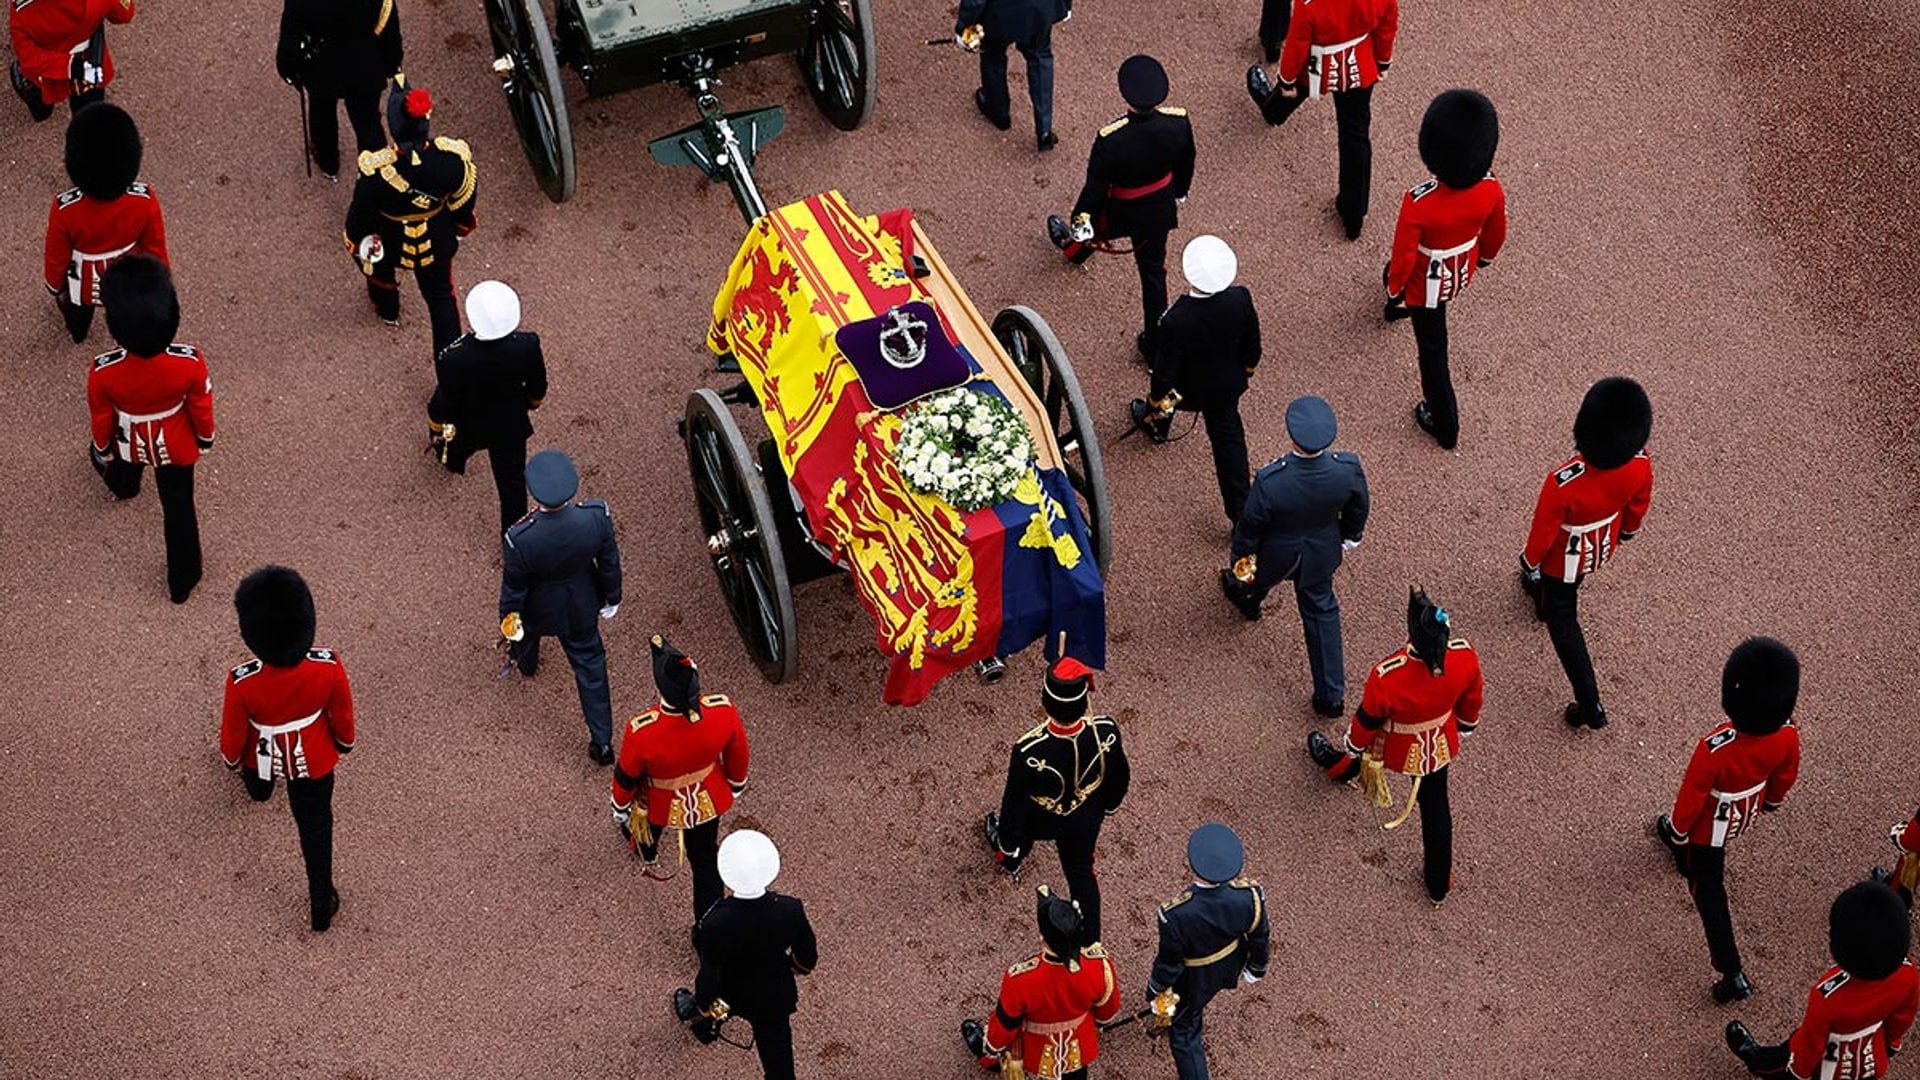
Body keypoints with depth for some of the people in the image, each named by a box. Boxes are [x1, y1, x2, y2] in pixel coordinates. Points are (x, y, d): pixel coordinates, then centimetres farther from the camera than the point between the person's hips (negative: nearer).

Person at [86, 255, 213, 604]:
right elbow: (201, 408, -17)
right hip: (176, 447, -1)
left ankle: (122, 487, 74)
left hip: (129, 444, 1)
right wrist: (206, 438, 6)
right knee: (179, 509, 23)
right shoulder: (190, 363, -38)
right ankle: (183, 582, 41)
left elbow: (102, 419, -17)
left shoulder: (104, 372, -38)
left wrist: (102, 449, 6)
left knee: (124, 475, 38)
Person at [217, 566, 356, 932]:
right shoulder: (329, 667, -36)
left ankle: (259, 789, 73)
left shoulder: (243, 683, -39)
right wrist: (345, 743, 9)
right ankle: (322, 907, 34)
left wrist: (231, 759, 5)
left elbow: (233, 732, -19)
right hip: (313, 760, 0)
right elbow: (342, 714, -15)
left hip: (264, 755, 0)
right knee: (315, 827, 23)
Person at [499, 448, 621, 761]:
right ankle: (602, 740, 32)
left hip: (539, 609, -1)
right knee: (590, 665, 23)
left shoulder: (520, 539, -41)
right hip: (582, 607, 1)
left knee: (527, 630, 36)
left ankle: (526, 662, 70)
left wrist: (508, 617, 1)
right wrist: (612, 596, 8)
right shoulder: (597, 516, -33)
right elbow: (609, 560, -13)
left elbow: (513, 586, -20)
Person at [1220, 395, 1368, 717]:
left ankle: (1246, 599, 72)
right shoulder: (1348, 468, -32)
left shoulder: (1270, 481, -41)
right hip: (1322, 553, 3)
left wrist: (1241, 557, 0)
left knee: (1257, 579, 34)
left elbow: (1250, 524, -22)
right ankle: (1331, 694, 34)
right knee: (1321, 610, 26)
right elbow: (1358, 508, -9)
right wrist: (1351, 536, 14)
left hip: (1277, 554, -2)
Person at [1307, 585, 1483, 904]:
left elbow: (1366, 722, -22)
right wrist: (1465, 728, 15)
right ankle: (1439, 883, 43)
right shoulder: (1465, 656, -32)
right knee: (1435, 805, 25)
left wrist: (1352, 750, 1)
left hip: (1397, 748, -2)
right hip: (1440, 744, 2)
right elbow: (1471, 699, -8)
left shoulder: (1387, 677, -44)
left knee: (1362, 751, 34)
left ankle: (1340, 768, 71)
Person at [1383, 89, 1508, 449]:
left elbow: (1404, 257, -25)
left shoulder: (1419, 203, -41)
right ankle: (1399, 309, 73)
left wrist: (1394, 288, -5)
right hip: (1463, 272, 5)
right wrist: (1484, 256, 16)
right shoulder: (1491, 189, -28)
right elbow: (1496, 234, -6)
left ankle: (1444, 426, 34)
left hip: (1428, 284, -5)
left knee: (1432, 351, 17)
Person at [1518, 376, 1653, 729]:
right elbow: (1638, 507, -8)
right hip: (1603, 549, 4)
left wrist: (1529, 563, -3)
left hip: (1566, 559, -4)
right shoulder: (1640, 465, -32)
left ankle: (1590, 705, 28)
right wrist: (1627, 530, 15)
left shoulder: (1563, 483, -45)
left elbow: (1543, 533, -25)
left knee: (1563, 622, 22)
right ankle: (1541, 596, 71)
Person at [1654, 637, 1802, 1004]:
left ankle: (1734, 976, 25)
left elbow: (1691, 798, -26)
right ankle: (1678, 847, 71)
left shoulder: (1715, 749, -45)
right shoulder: (1787, 733, -30)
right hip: (1748, 814, 5)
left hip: (1711, 827, -5)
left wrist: (1678, 831, -5)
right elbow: (1785, 777, -7)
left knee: (1709, 894, 18)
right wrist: (1772, 799, 16)